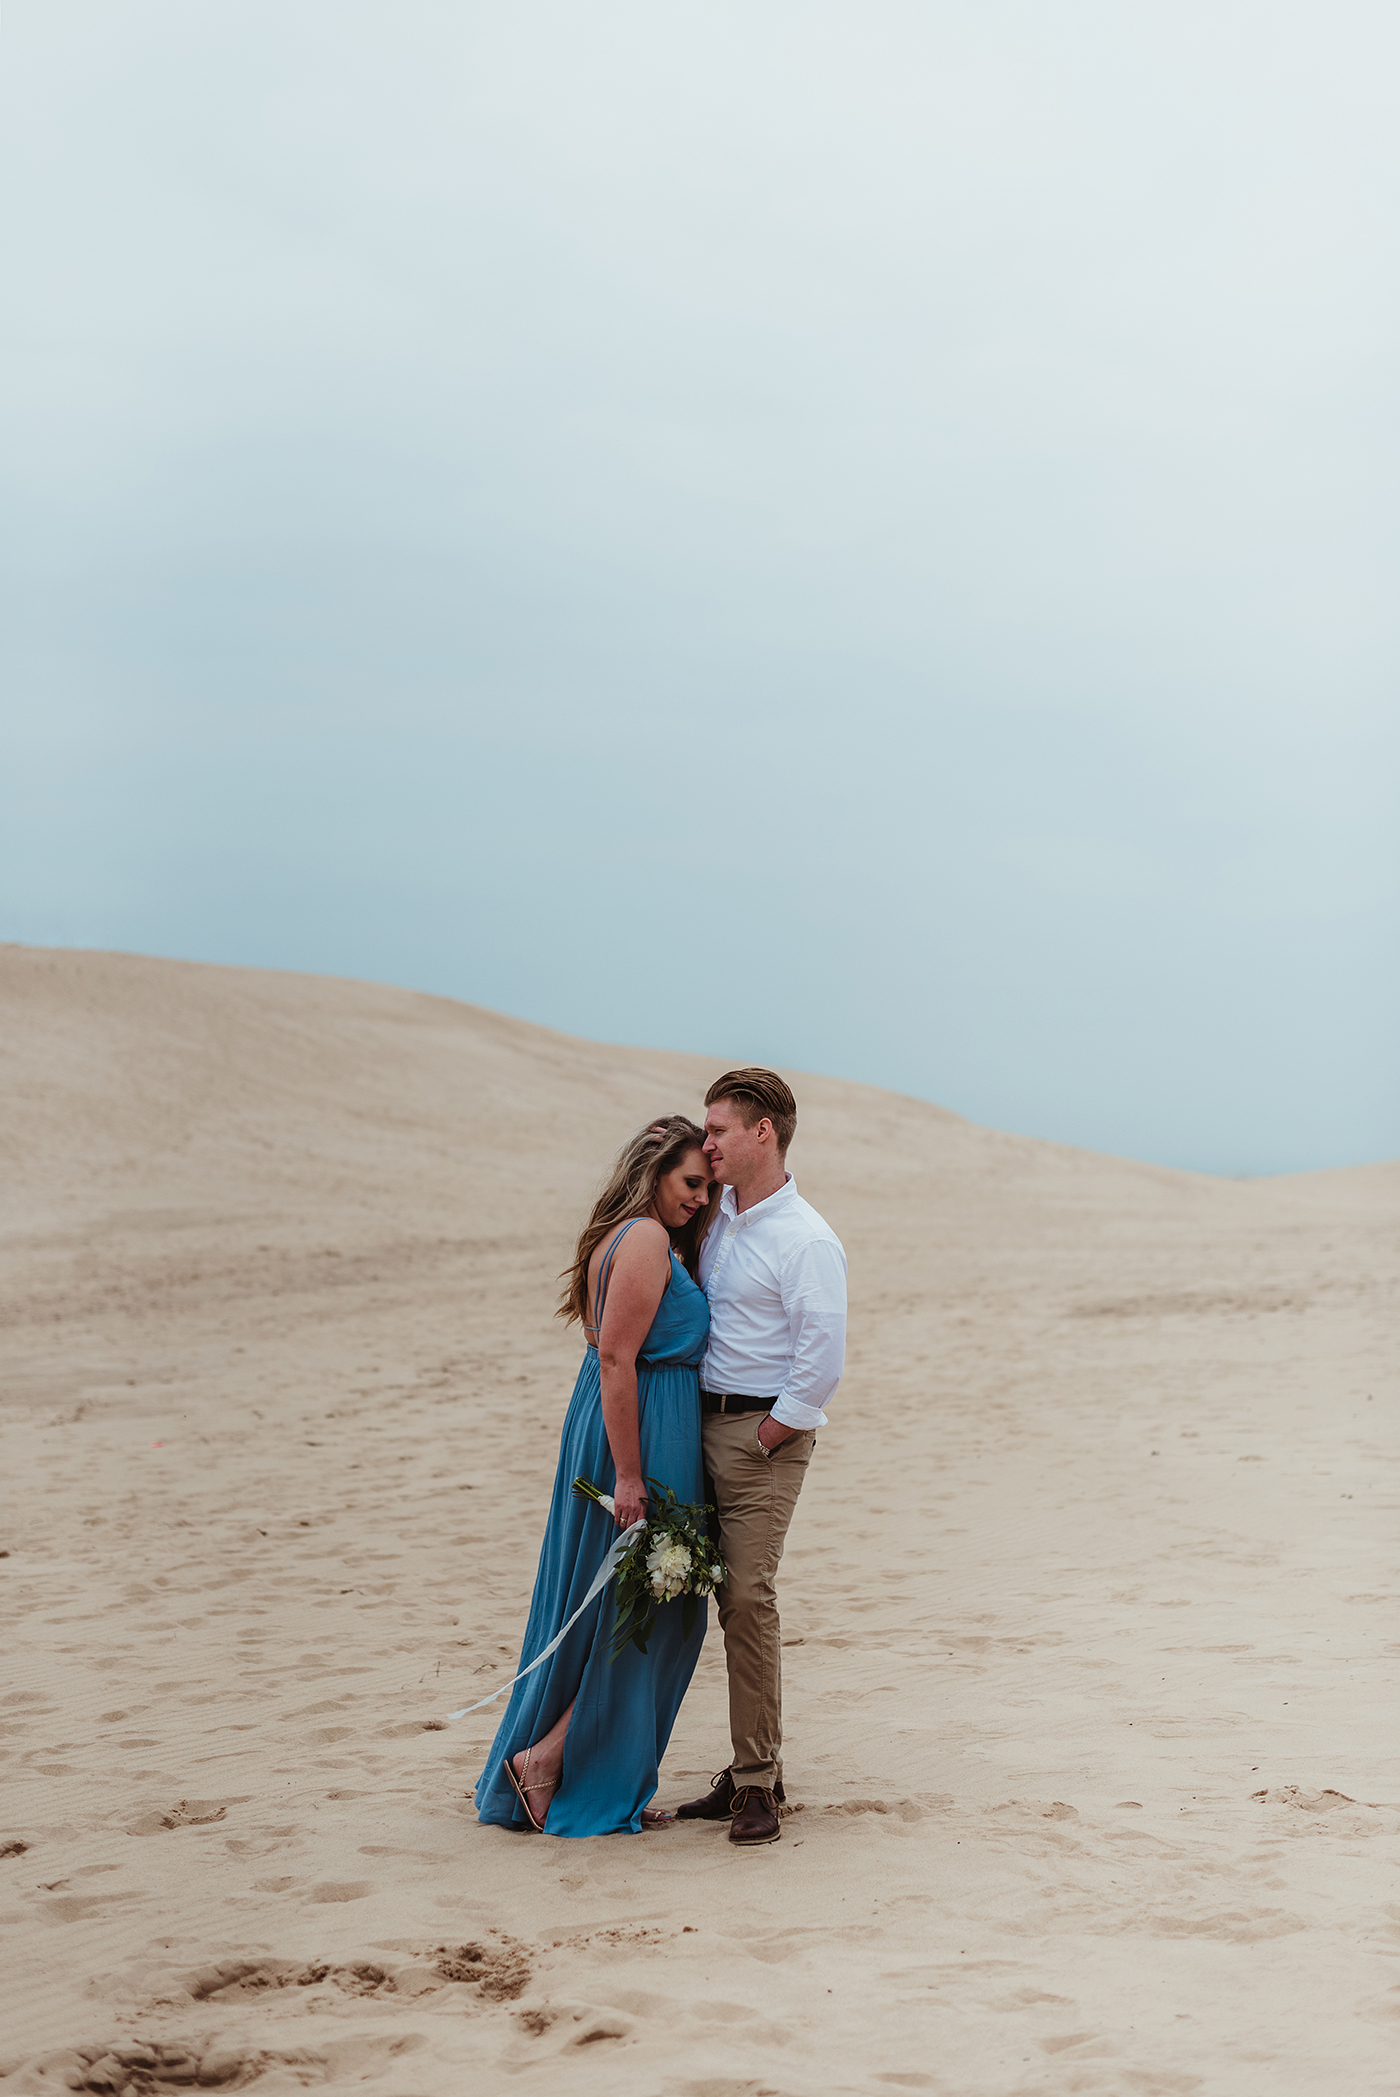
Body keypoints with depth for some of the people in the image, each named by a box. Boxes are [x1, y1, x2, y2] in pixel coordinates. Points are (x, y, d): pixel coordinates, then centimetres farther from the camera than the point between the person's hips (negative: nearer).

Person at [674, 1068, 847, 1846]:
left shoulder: (807, 1241, -12)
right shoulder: (716, 1221, 13)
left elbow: (823, 1362, -17)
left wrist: (766, 1437, -13)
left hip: (767, 1431, -8)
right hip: (708, 1423, 8)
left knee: (748, 1597, -12)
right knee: (733, 1600, 9)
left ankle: (756, 1784, -7)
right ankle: (758, 1771, 16)